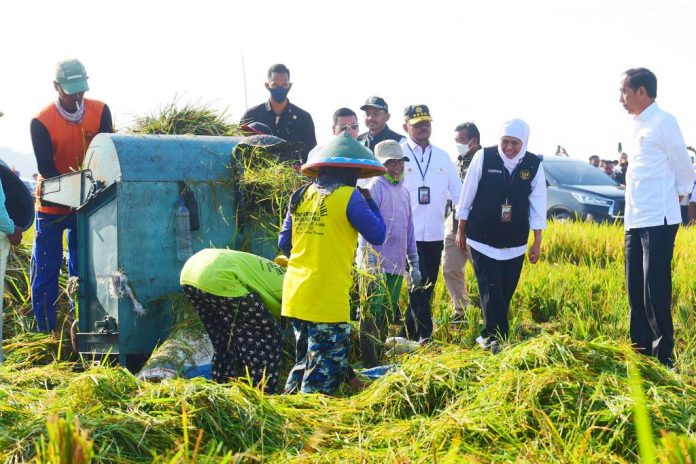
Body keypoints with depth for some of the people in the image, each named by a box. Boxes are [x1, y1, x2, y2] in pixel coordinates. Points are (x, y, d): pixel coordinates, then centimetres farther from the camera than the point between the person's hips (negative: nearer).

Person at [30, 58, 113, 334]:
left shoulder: (100, 111, -7)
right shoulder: (41, 121, -15)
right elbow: (46, 167, -17)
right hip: (52, 204, -2)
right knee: (45, 269, 1)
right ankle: (46, 330, 7)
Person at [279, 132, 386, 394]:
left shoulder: (302, 196, 11)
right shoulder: (349, 197, -9)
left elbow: (284, 242, 15)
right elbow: (378, 235, -4)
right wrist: (369, 201, 10)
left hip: (295, 294, 7)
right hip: (328, 299, -7)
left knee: (304, 360, 22)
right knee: (325, 369, 0)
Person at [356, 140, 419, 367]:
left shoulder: (404, 192, 16)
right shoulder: (375, 188, -8)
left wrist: (414, 263, 19)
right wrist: (372, 264, -21)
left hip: (396, 265, 8)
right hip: (377, 264, -8)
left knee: (388, 315, 12)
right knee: (373, 313, -6)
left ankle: (379, 359, 22)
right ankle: (370, 364, -3)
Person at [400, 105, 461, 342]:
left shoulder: (443, 157, 12)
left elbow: (457, 192, 13)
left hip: (435, 234, 5)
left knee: (427, 287, 11)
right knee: (418, 287, -7)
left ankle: (408, 334, 23)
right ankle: (425, 336, -4)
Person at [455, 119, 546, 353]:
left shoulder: (534, 165, -3)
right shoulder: (483, 157, -9)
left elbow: (538, 203, 2)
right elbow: (467, 195, -1)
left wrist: (537, 242, 2)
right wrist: (461, 230, 4)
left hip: (514, 243, 3)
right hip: (482, 238, -3)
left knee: (506, 292, 7)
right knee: (491, 290, -9)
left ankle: (490, 335, 24)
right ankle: (495, 336, -6)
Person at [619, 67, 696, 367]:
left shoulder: (663, 122, -8)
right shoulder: (638, 126, 17)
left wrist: (669, 204, 1)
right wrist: (632, 214, 17)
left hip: (658, 222, -9)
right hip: (634, 222, 9)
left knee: (655, 293, -9)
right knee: (635, 292, 12)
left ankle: (663, 357, -3)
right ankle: (641, 352, 19)